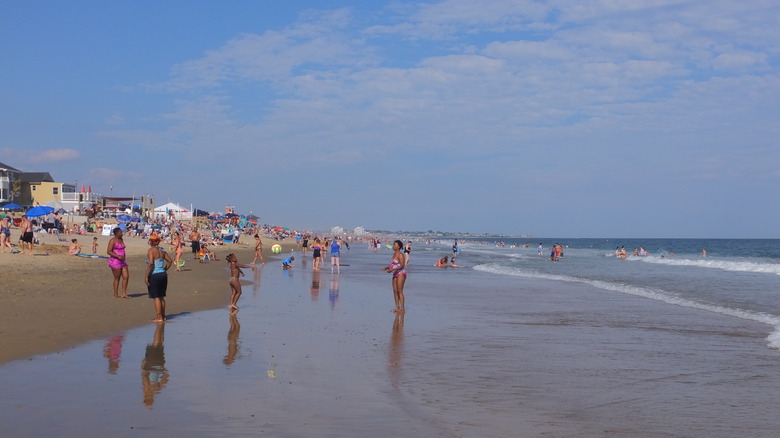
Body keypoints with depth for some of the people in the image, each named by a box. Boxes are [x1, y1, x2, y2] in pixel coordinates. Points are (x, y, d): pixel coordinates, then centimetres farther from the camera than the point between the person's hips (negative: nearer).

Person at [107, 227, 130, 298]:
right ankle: (116, 294, 10)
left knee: (126, 277, 1)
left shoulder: (121, 239, 14)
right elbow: (108, 251, -17)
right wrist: (118, 256, -25)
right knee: (117, 278, -1)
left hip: (122, 261, 8)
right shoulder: (112, 240, -11)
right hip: (115, 261, -8)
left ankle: (124, 293, 6)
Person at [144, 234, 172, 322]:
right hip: (163, 274, 7)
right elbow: (170, 261, 13)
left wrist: (146, 276, -20)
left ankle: (159, 317, 0)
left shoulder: (151, 250, -13)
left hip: (154, 276, -7)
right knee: (161, 296, 17)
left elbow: (151, 263, -23)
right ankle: (163, 315, 24)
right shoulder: (162, 250, 9)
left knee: (156, 297, -1)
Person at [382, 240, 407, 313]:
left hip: (401, 274, -9)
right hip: (395, 274, 9)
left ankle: (402, 309, -6)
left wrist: (392, 269, -24)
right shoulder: (394, 254, 14)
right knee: (395, 291, 7)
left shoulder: (400, 255, -13)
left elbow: (402, 266, -19)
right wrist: (386, 268, 5)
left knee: (400, 291, -9)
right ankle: (397, 308, 12)